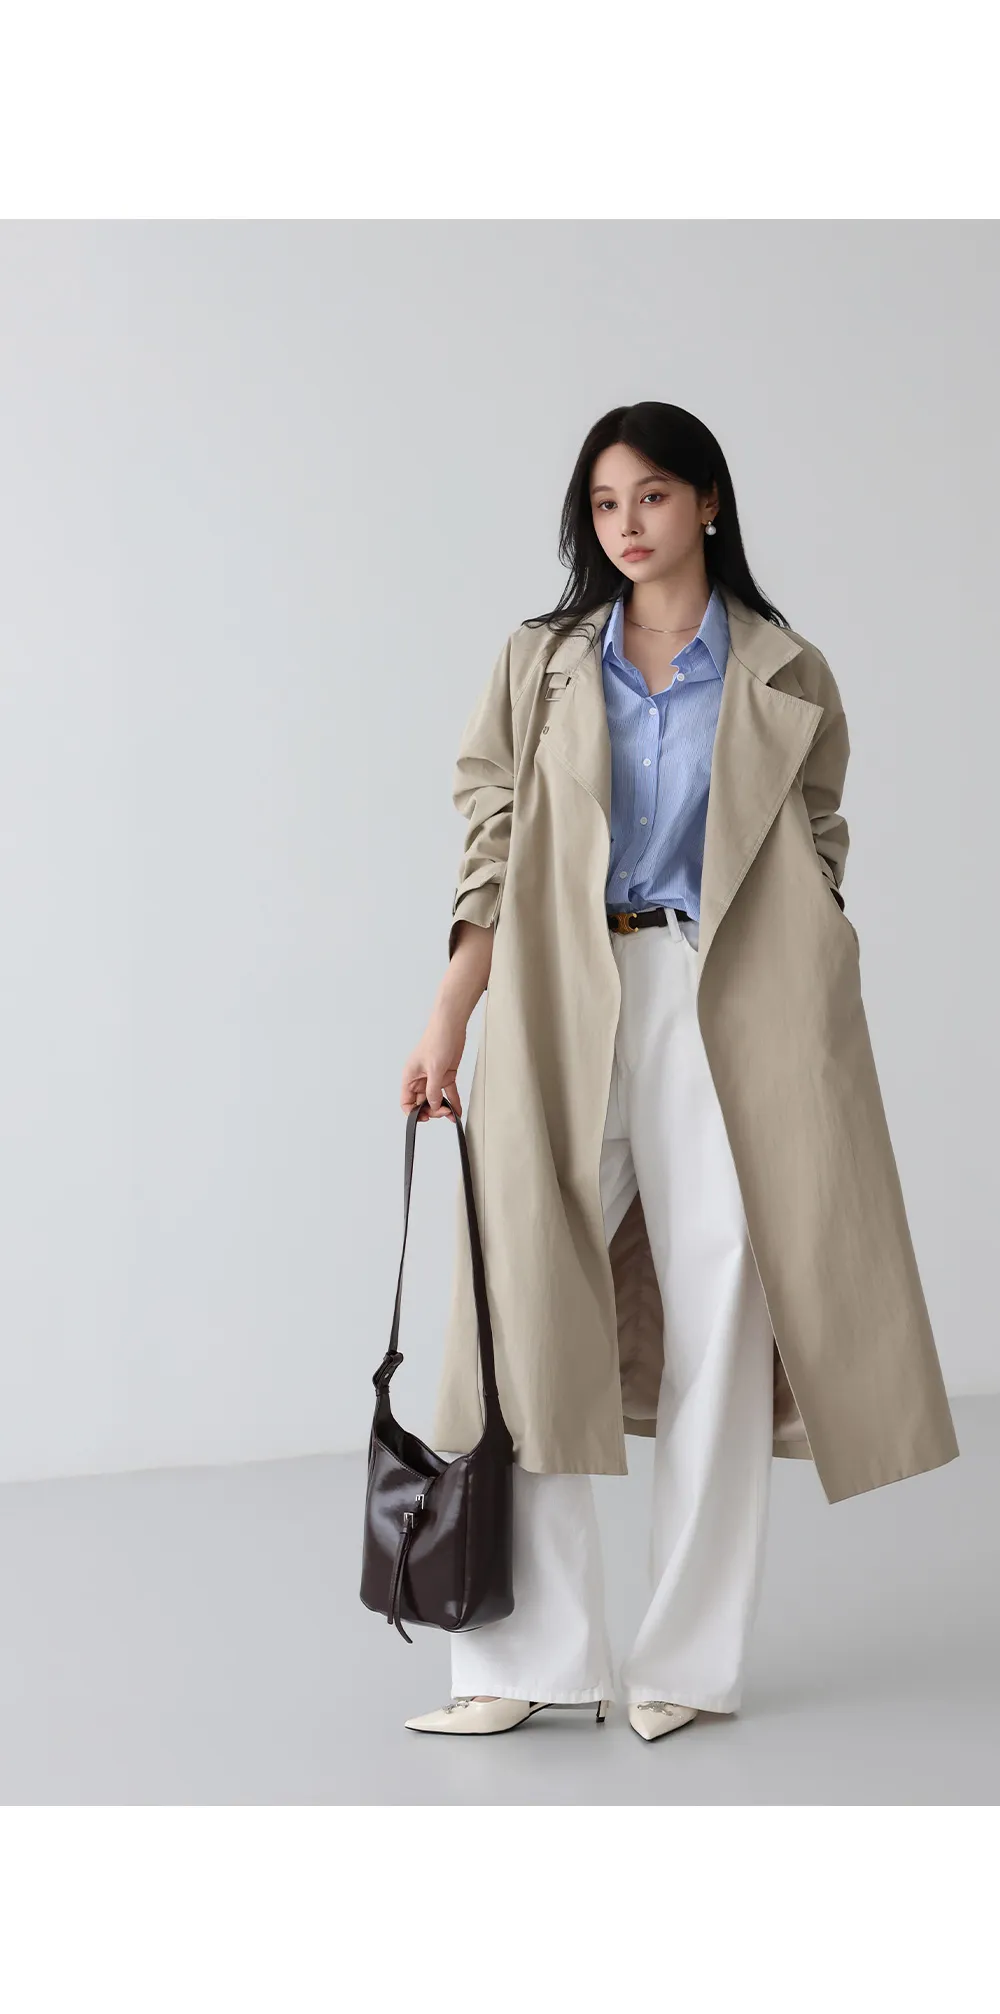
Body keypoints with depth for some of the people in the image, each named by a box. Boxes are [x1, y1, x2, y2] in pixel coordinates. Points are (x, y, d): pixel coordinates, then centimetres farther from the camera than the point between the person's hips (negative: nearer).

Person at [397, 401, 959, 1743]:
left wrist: (822, 1044, 1)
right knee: (530, 1309, -5)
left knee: (717, 1311, 0)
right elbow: (496, 848, 9)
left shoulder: (785, 679, 9)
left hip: (725, 1006, -1)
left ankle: (688, 1660, 11)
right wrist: (448, 1021, 1)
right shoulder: (541, 664, 13)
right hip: (563, 1015, 1)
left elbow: (816, 858, 9)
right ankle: (529, 1658, 4)